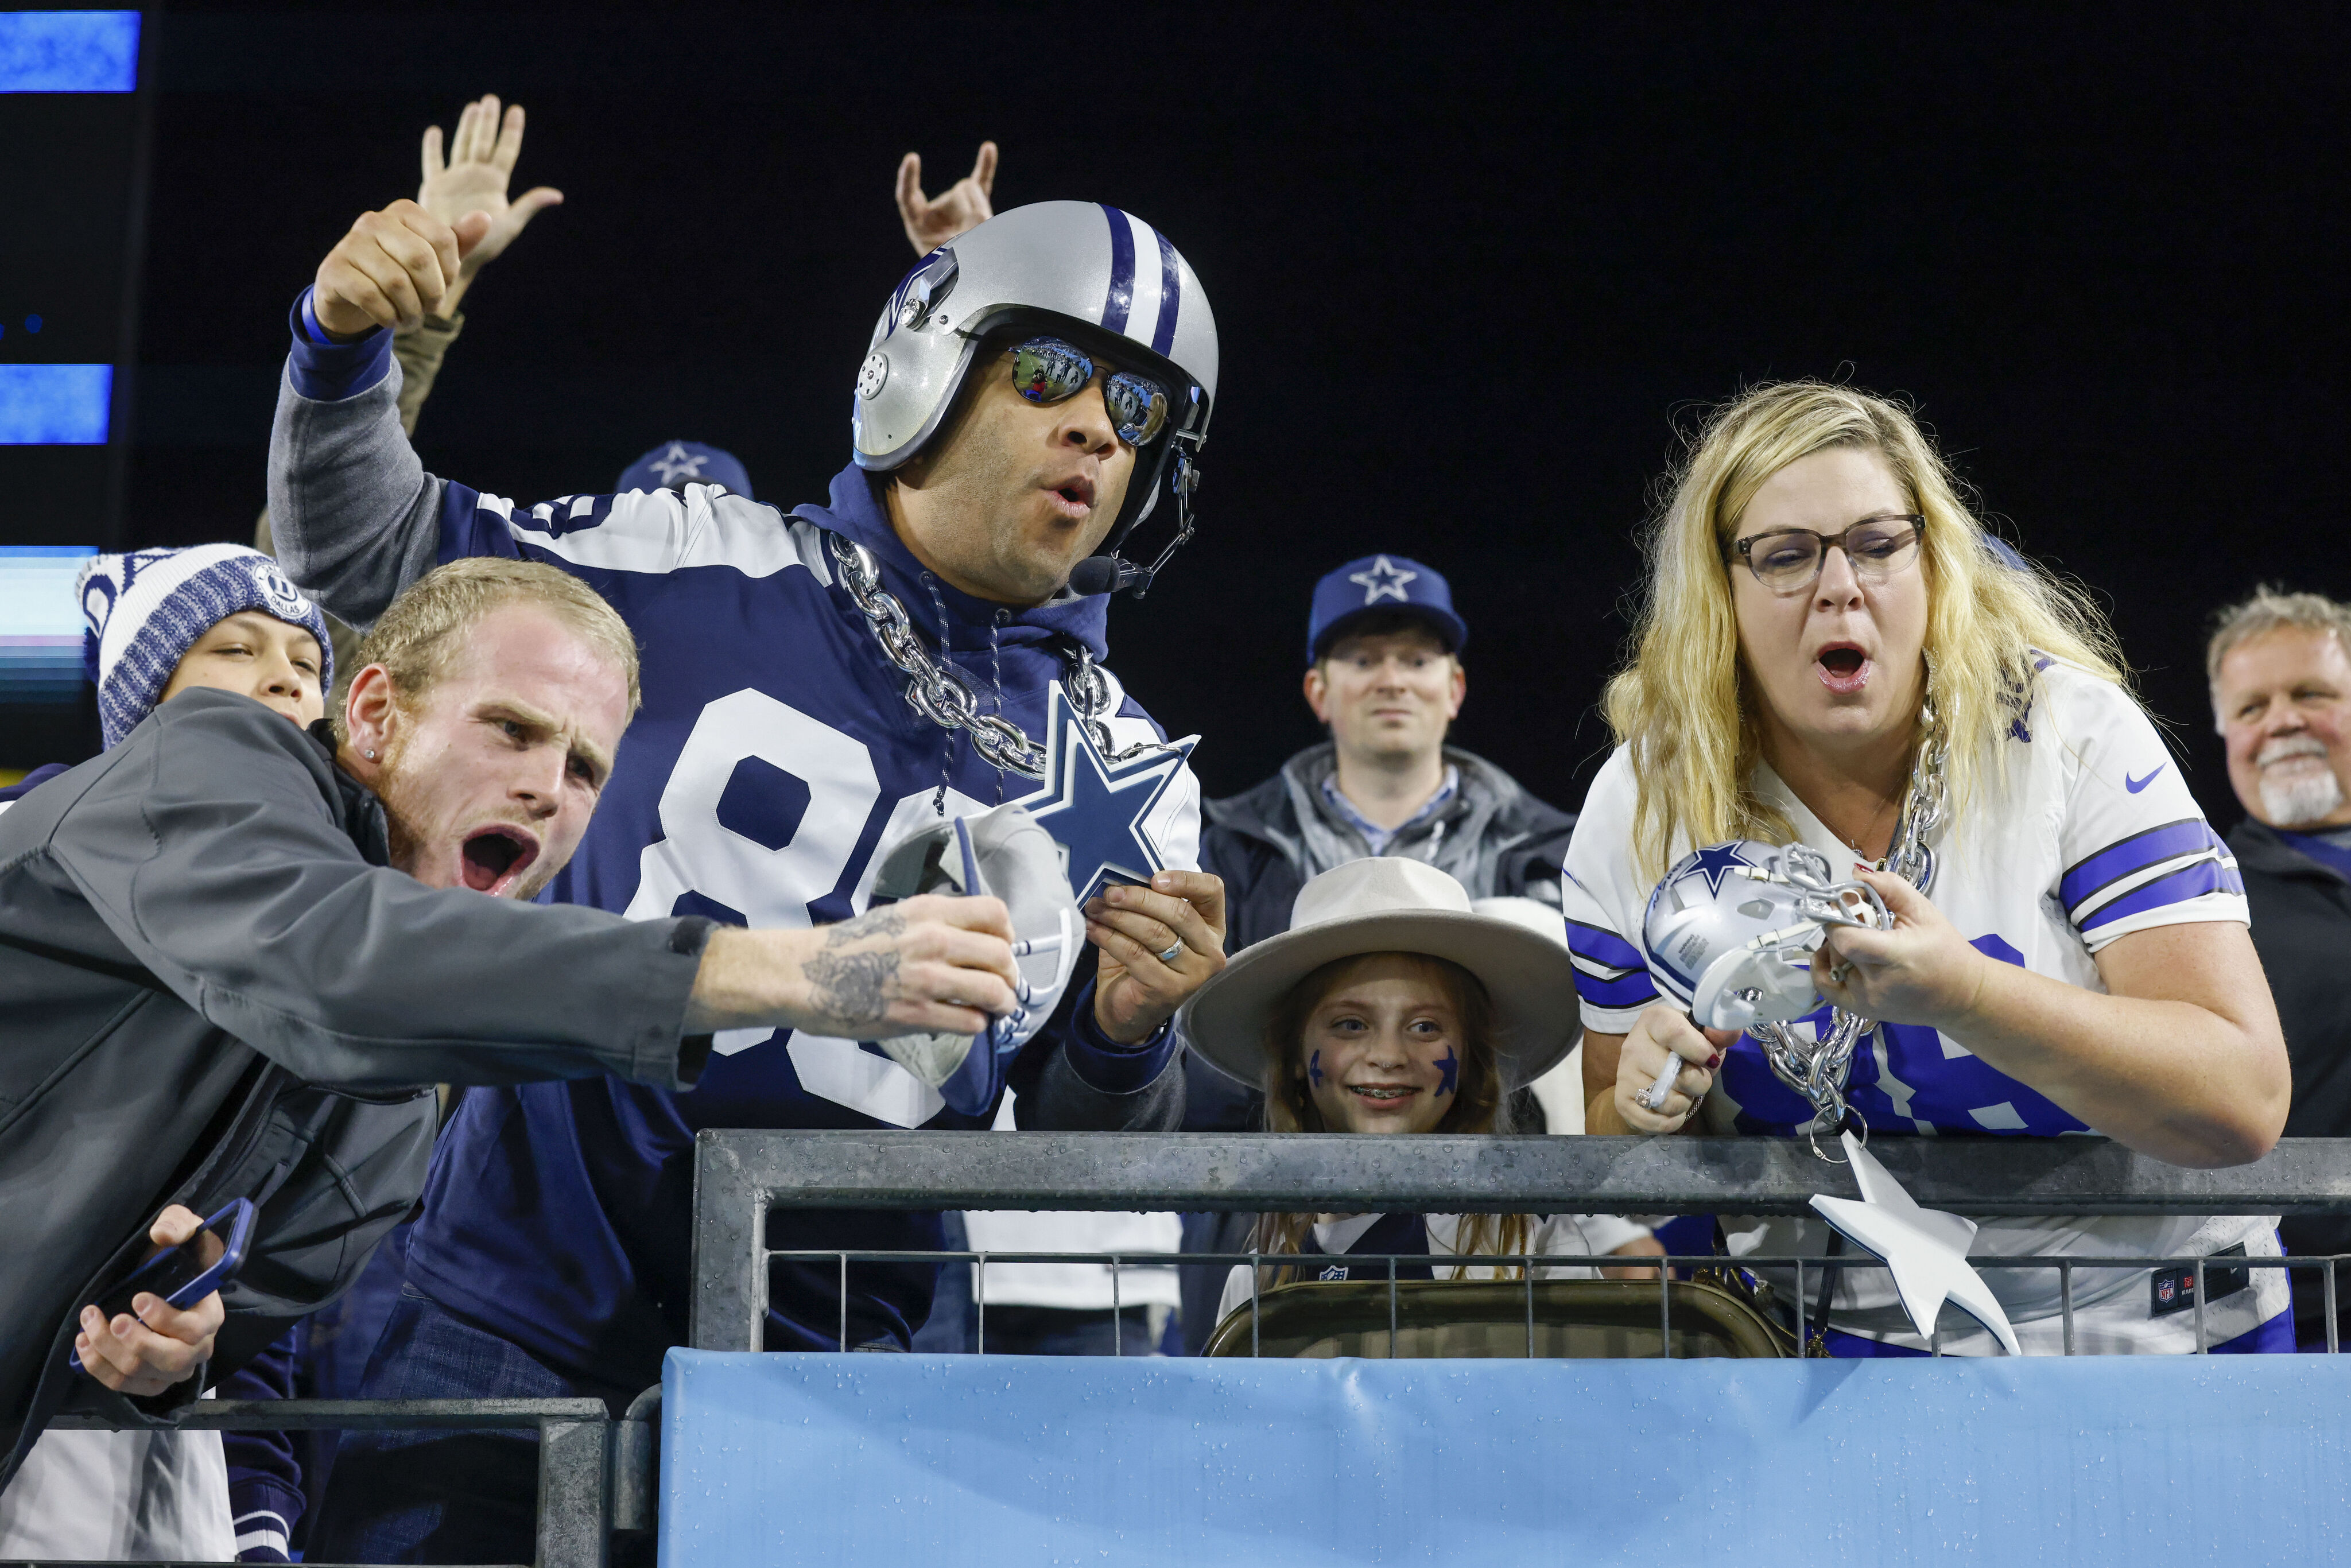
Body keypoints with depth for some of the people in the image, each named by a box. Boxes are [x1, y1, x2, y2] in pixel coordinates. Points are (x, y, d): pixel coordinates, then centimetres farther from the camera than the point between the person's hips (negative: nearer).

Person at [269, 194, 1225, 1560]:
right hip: (520, 1312, -1)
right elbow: (369, 549, 7)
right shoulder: (710, 573, 0)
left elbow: (1089, 1160, 5)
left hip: (822, 1368, 1)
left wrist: (1126, 1036, -17)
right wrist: (344, 343, -10)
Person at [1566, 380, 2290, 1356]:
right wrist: (1648, 1106, -10)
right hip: (1832, 1335, 2)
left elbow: (2245, 1102, -14)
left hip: (2137, 1326, -2)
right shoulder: (1640, 808, 4)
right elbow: (1618, 1157, 15)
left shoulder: (2069, 730, -5)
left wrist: (1962, 993, -27)